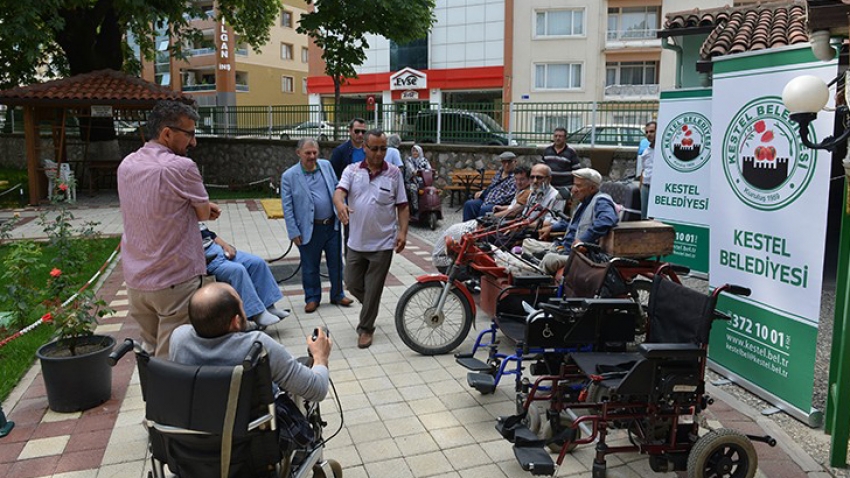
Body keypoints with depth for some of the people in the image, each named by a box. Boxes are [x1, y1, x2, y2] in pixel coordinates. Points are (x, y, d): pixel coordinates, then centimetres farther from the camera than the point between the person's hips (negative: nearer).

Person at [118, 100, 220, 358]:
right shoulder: (182, 167, -16)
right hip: (176, 281, -7)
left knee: (150, 353, 16)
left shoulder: (126, 165, 7)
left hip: (135, 281, 7)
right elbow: (205, 214, -6)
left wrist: (201, 206, 5)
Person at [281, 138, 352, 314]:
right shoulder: (289, 176, -9)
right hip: (309, 229, -3)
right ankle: (312, 298, 28)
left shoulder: (326, 165, 2)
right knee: (310, 267, 10)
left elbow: (337, 188, 12)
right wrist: (294, 232, -10)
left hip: (332, 225, 4)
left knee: (336, 263, 14)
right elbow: (287, 207, -8)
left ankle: (337, 295, 32)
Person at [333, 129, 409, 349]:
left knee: (373, 289, 3)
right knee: (352, 284, 13)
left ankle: (366, 328, 20)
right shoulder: (352, 171, 1)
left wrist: (403, 232, -11)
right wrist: (340, 205, -39)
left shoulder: (394, 173, -1)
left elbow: (402, 207, 1)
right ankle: (370, 306, 42)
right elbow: (339, 192, -15)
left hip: (382, 244, -2)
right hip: (356, 242, 2)